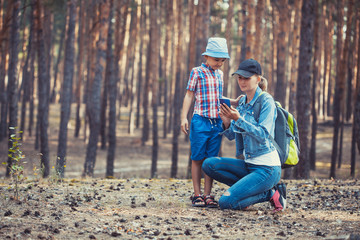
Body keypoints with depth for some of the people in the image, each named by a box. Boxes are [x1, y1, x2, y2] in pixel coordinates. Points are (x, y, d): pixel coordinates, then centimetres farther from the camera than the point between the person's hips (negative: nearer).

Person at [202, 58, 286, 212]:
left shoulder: (266, 101, -12)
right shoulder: (242, 102, 11)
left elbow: (263, 135, -21)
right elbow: (231, 136, 11)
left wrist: (238, 119, -27)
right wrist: (227, 123, -10)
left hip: (267, 168, -8)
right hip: (249, 164, 8)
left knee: (226, 202, -18)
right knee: (209, 164, -6)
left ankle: (271, 193, 0)